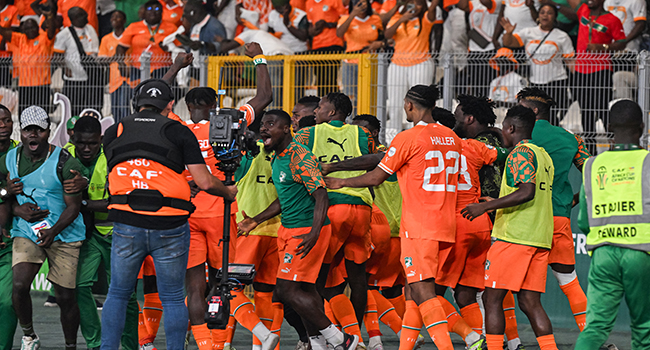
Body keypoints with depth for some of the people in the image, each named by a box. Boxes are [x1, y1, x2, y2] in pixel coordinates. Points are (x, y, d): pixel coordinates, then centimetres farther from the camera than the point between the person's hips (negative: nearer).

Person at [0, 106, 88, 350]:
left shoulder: (65, 163, -13)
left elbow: (73, 206, -11)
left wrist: (53, 231, -26)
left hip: (64, 235, -2)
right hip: (25, 232, 2)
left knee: (65, 297, 1)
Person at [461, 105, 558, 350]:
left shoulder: (521, 153, -9)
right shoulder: (544, 156, 18)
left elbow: (527, 192, -21)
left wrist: (485, 207, -19)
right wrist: (496, 205, 32)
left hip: (513, 237, -8)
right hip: (540, 238, 8)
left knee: (492, 298, -3)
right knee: (529, 301, 5)